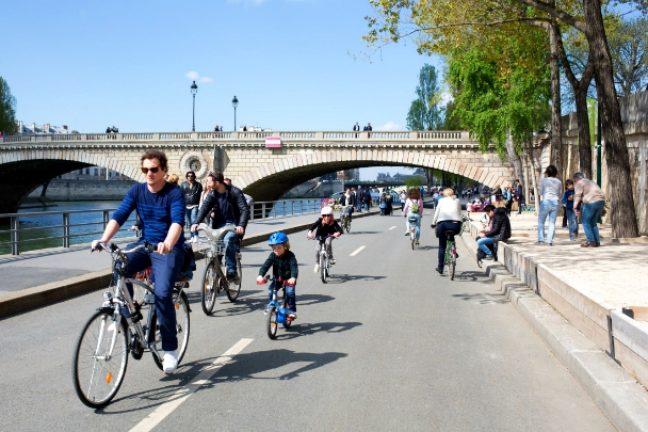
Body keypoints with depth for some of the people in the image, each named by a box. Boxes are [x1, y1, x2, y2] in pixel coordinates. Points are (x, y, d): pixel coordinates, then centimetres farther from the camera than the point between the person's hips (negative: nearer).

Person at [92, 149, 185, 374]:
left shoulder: (174, 192, -11)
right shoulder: (137, 190, 2)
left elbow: (178, 221, -27)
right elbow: (118, 216, -7)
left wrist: (168, 244, -47)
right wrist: (104, 240, -24)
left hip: (169, 248, -4)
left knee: (162, 294, -23)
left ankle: (170, 349, -9)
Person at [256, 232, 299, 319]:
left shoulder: (290, 256, -21)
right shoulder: (273, 255, -11)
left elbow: (294, 267, -33)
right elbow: (266, 265, -22)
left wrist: (293, 278, -53)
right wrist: (260, 275, -40)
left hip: (289, 279, -4)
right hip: (277, 279, 4)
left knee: (290, 292, -23)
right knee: (270, 291, -13)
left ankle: (292, 311, -10)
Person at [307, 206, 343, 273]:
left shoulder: (334, 222, -25)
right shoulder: (320, 221, -25)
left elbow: (340, 229, -37)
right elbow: (313, 226, -36)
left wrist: (338, 233, -60)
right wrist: (310, 232, -56)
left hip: (329, 236, -1)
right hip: (320, 236, 1)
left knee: (328, 242, -33)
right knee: (317, 249, -16)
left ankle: (330, 258, -14)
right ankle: (317, 263, 6)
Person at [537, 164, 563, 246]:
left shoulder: (544, 180, -1)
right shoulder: (559, 182, 7)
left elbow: (541, 192, 4)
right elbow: (560, 195, 13)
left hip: (545, 202, -3)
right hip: (555, 202, 3)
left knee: (541, 221, 8)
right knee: (552, 223, 6)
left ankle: (541, 239, -1)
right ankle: (549, 240, -1)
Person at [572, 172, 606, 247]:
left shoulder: (579, 183, 4)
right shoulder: (590, 182, 30)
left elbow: (577, 196, -7)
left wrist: (576, 208, -8)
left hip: (591, 202, -8)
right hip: (601, 201, 8)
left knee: (585, 222, 3)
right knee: (593, 222, 17)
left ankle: (591, 241, -3)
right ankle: (597, 241, 13)